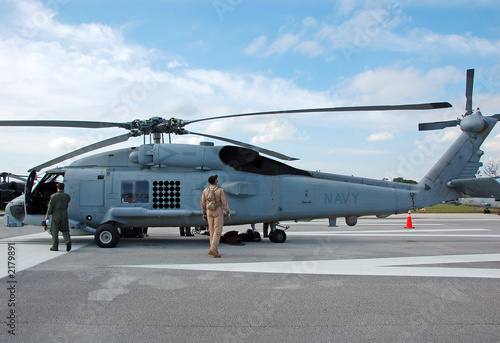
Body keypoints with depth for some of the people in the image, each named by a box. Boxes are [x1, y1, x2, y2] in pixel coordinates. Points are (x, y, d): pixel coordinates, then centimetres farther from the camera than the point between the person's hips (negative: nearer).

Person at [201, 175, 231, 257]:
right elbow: (224, 203, -13)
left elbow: (203, 203, 5)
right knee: (217, 231, -5)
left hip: (209, 211, 5)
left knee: (212, 230, 11)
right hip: (218, 211, -5)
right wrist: (228, 214, -8)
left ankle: (215, 250, 14)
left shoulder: (205, 190, 0)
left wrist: (204, 214, 16)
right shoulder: (220, 190, -14)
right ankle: (213, 249, -16)